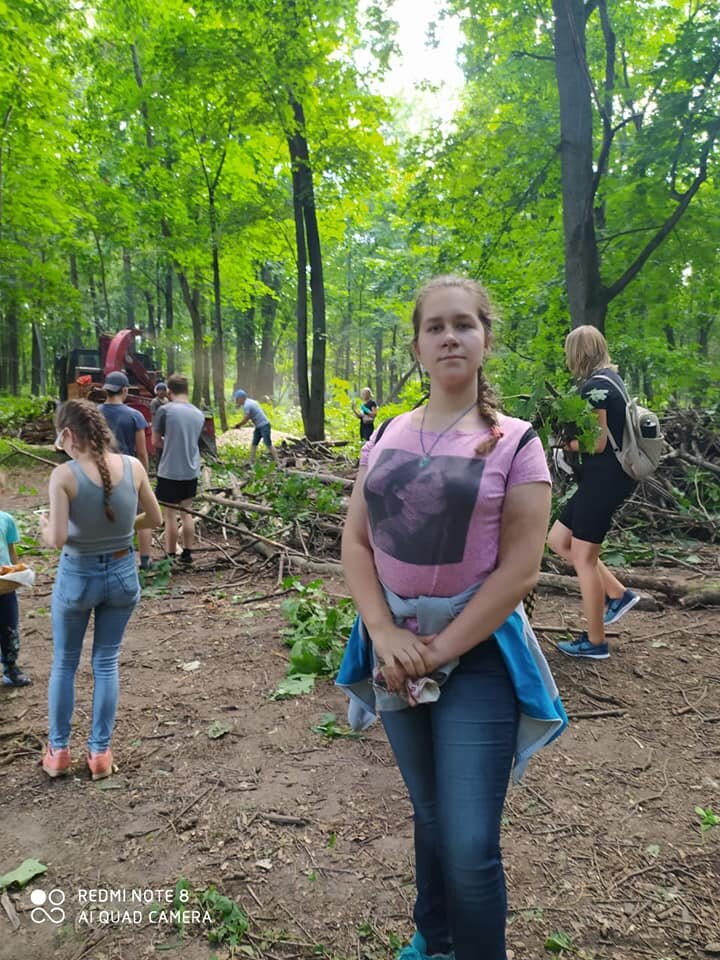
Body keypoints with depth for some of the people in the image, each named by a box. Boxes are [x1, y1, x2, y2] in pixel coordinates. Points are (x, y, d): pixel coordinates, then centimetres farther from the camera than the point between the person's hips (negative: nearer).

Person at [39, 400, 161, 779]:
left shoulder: (64, 475, -20)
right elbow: (154, 519, 0)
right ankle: (100, 752, 26)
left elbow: (57, 539, -21)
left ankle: (58, 750, 32)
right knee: (106, 663, 17)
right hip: (122, 573, 3)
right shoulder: (133, 466, -9)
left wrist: (44, 525, 1)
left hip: (78, 576, -3)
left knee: (64, 663, 19)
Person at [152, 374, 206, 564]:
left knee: (170, 515, 5)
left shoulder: (165, 410, -11)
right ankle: (187, 553, 23)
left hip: (169, 472, -5)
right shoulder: (199, 414, 4)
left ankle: (170, 557, 13)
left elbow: (155, 442, -4)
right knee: (187, 512, 16)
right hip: (191, 471, 5)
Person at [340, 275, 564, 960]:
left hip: (477, 655, -4)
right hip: (397, 651, 4)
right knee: (429, 816, 21)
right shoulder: (387, 437, 3)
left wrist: (438, 652, -14)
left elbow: (519, 571, -12)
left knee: (471, 845, -2)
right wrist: (384, 633, -11)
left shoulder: (513, 442, -8)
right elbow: (355, 541, 2)